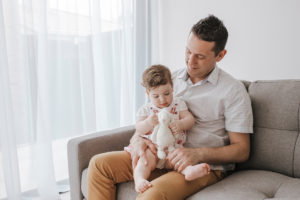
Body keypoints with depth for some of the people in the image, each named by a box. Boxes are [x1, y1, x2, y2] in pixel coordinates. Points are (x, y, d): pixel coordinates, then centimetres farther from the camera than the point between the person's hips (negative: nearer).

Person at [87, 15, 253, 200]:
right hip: (161, 158, 6)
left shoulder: (233, 90, -6)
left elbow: (242, 150, -7)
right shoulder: (172, 78, 10)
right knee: (99, 164, -7)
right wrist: (137, 139, -11)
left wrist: (198, 154, -23)